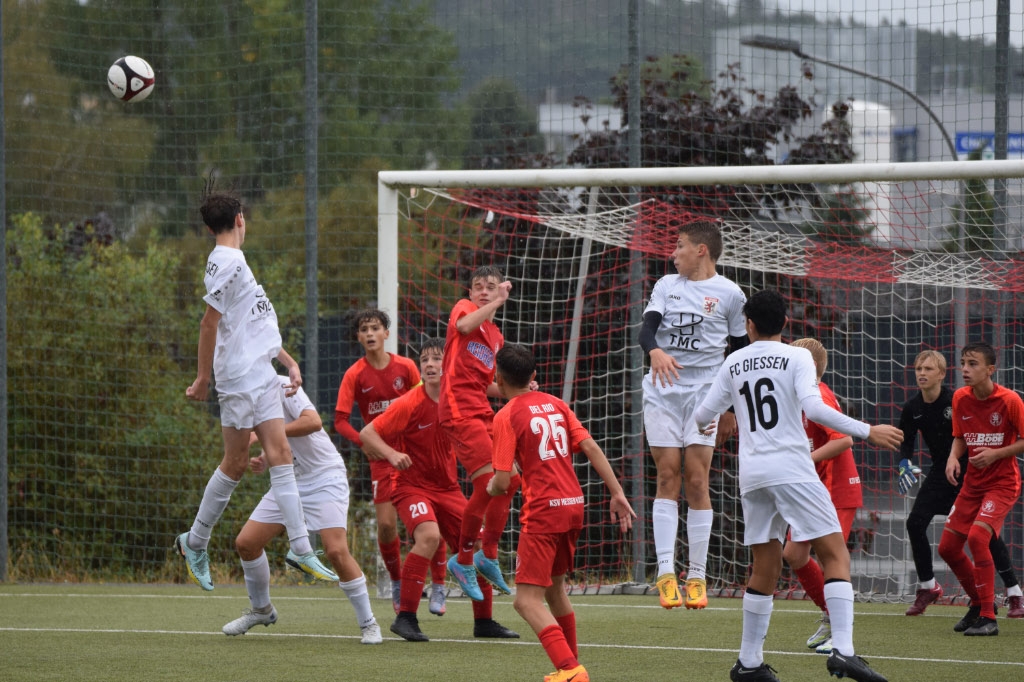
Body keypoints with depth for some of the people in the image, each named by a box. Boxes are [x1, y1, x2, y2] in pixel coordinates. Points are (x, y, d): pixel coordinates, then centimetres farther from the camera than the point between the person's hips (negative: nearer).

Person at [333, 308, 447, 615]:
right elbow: (340, 420, -8)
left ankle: (438, 587, 6)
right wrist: (366, 443, -23)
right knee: (386, 524, -6)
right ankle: (397, 582, 19)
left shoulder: (406, 367, -2)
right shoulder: (355, 375, -5)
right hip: (382, 456, 0)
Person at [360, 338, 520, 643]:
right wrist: (392, 454, -34)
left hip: (447, 487, 6)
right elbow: (367, 433, -16)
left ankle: (484, 621, 21)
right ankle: (405, 617, -26)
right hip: (412, 485, -6)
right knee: (429, 535, -31)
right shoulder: (410, 404, -18)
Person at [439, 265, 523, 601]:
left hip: (482, 410, 9)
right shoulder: (464, 308, 2)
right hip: (459, 409, -9)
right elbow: (464, 325, -24)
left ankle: (488, 555, 23)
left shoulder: (497, 337, 22)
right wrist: (498, 303, -23)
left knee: (510, 480, 11)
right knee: (488, 482, -16)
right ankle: (463, 560, -5)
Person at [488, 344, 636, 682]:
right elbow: (591, 448, 3)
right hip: (574, 505, 7)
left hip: (542, 512, -7)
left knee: (527, 600, -7)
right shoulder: (554, 404, 10)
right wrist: (617, 494, 2)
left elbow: (502, 482, -12)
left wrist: (491, 488, 11)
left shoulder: (506, 416, -8)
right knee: (554, 587, 25)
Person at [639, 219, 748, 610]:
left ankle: (697, 575, -3)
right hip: (662, 391, 2)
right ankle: (665, 571, -9)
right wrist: (655, 351, -25)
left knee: (697, 478, -7)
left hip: (704, 394, -2)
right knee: (667, 475, -5)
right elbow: (647, 327, -2)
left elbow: (740, 352, 10)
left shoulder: (729, 294, 4)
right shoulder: (666, 286, 12)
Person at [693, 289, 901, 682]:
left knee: (766, 564, 15)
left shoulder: (734, 364, 12)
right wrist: (867, 432, -12)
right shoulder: (797, 358, -2)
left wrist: (705, 425, 43)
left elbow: (704, 415, 19)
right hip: (792, 469, -5)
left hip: (751, 474, 5)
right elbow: (813, 409, -16)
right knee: (835, 554, -6)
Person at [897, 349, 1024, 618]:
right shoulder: (912, 409, -3)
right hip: (940, 472, 5)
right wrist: (904, 464, -11)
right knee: (915, 523, -6)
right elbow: (906, 442, 8)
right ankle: (927, 587, 13)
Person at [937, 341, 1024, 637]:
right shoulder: (960, 398, 1)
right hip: (972, 483, 7)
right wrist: (953, 457, -7)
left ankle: (988, 618, -17)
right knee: (947, 547, 4)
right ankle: (979, 603, 28)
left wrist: (995, 454, -22)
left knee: (977, 536, -26)